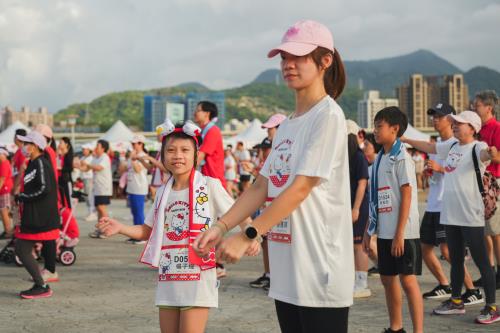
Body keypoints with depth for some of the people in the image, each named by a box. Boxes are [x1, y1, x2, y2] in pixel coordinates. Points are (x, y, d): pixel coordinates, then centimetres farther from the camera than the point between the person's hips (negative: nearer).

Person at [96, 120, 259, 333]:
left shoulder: (209, 185, -6)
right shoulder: (163, 192, 10)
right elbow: (148, 231, 16)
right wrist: (120, 228, 1)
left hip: (197, 278, -6)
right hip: (167, 279, 6)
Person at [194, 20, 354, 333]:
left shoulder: (328, 115, -10)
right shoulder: (287, 125, 16)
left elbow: (300, 188, -17)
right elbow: (261, 187, 13)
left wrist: (246, 237, -18)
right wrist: (219, 228, 2)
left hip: (319, 272, -8)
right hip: (286, 272, 8)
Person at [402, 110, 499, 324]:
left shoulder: (477, 147, -11)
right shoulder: (451, 146, 12)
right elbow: (429, 147, 27)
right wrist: (406, 140, 31)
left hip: (471, 215, -8)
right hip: (450, 214, 8)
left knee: (481, 261, -3)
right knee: (455, 259, 17)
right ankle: (456, 301, 29)